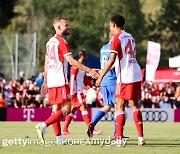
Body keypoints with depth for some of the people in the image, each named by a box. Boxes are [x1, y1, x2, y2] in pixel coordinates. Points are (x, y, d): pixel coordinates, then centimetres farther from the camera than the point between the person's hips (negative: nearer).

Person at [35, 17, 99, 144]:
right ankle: (43, 126, -20)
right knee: (66, 109, -9)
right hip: (60, 81, -9)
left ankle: (59, 138, 8)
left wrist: (45, 82, 26)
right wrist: (89, 70, -17)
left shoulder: (50, 42, 17)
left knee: (56, 109, 9)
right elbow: (71, 61, -18)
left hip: (51, 81, 9)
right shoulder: (61, 41, -10)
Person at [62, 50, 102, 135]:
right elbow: (72, 79, -16)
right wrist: (72, 92, -20)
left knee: (73, 110, 9)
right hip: (77, 92, -10)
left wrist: (93, 87, 15)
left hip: (80, 92, 10)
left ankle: (65, 130, 11)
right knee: (83, 108, -13)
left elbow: (85, 79, 24)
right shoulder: (75, 67, -11)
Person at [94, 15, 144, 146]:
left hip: (125, 76, -8)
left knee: (120, 106, -4)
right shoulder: (130, 37, 18)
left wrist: (101, 76, -13)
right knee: (135, 105, 12)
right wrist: (105, 70, 33)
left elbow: (112, 60, -15)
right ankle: (141, 138, 10)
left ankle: (119, 139, -8)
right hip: (136, 75, 8)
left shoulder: (117, 38, -7)